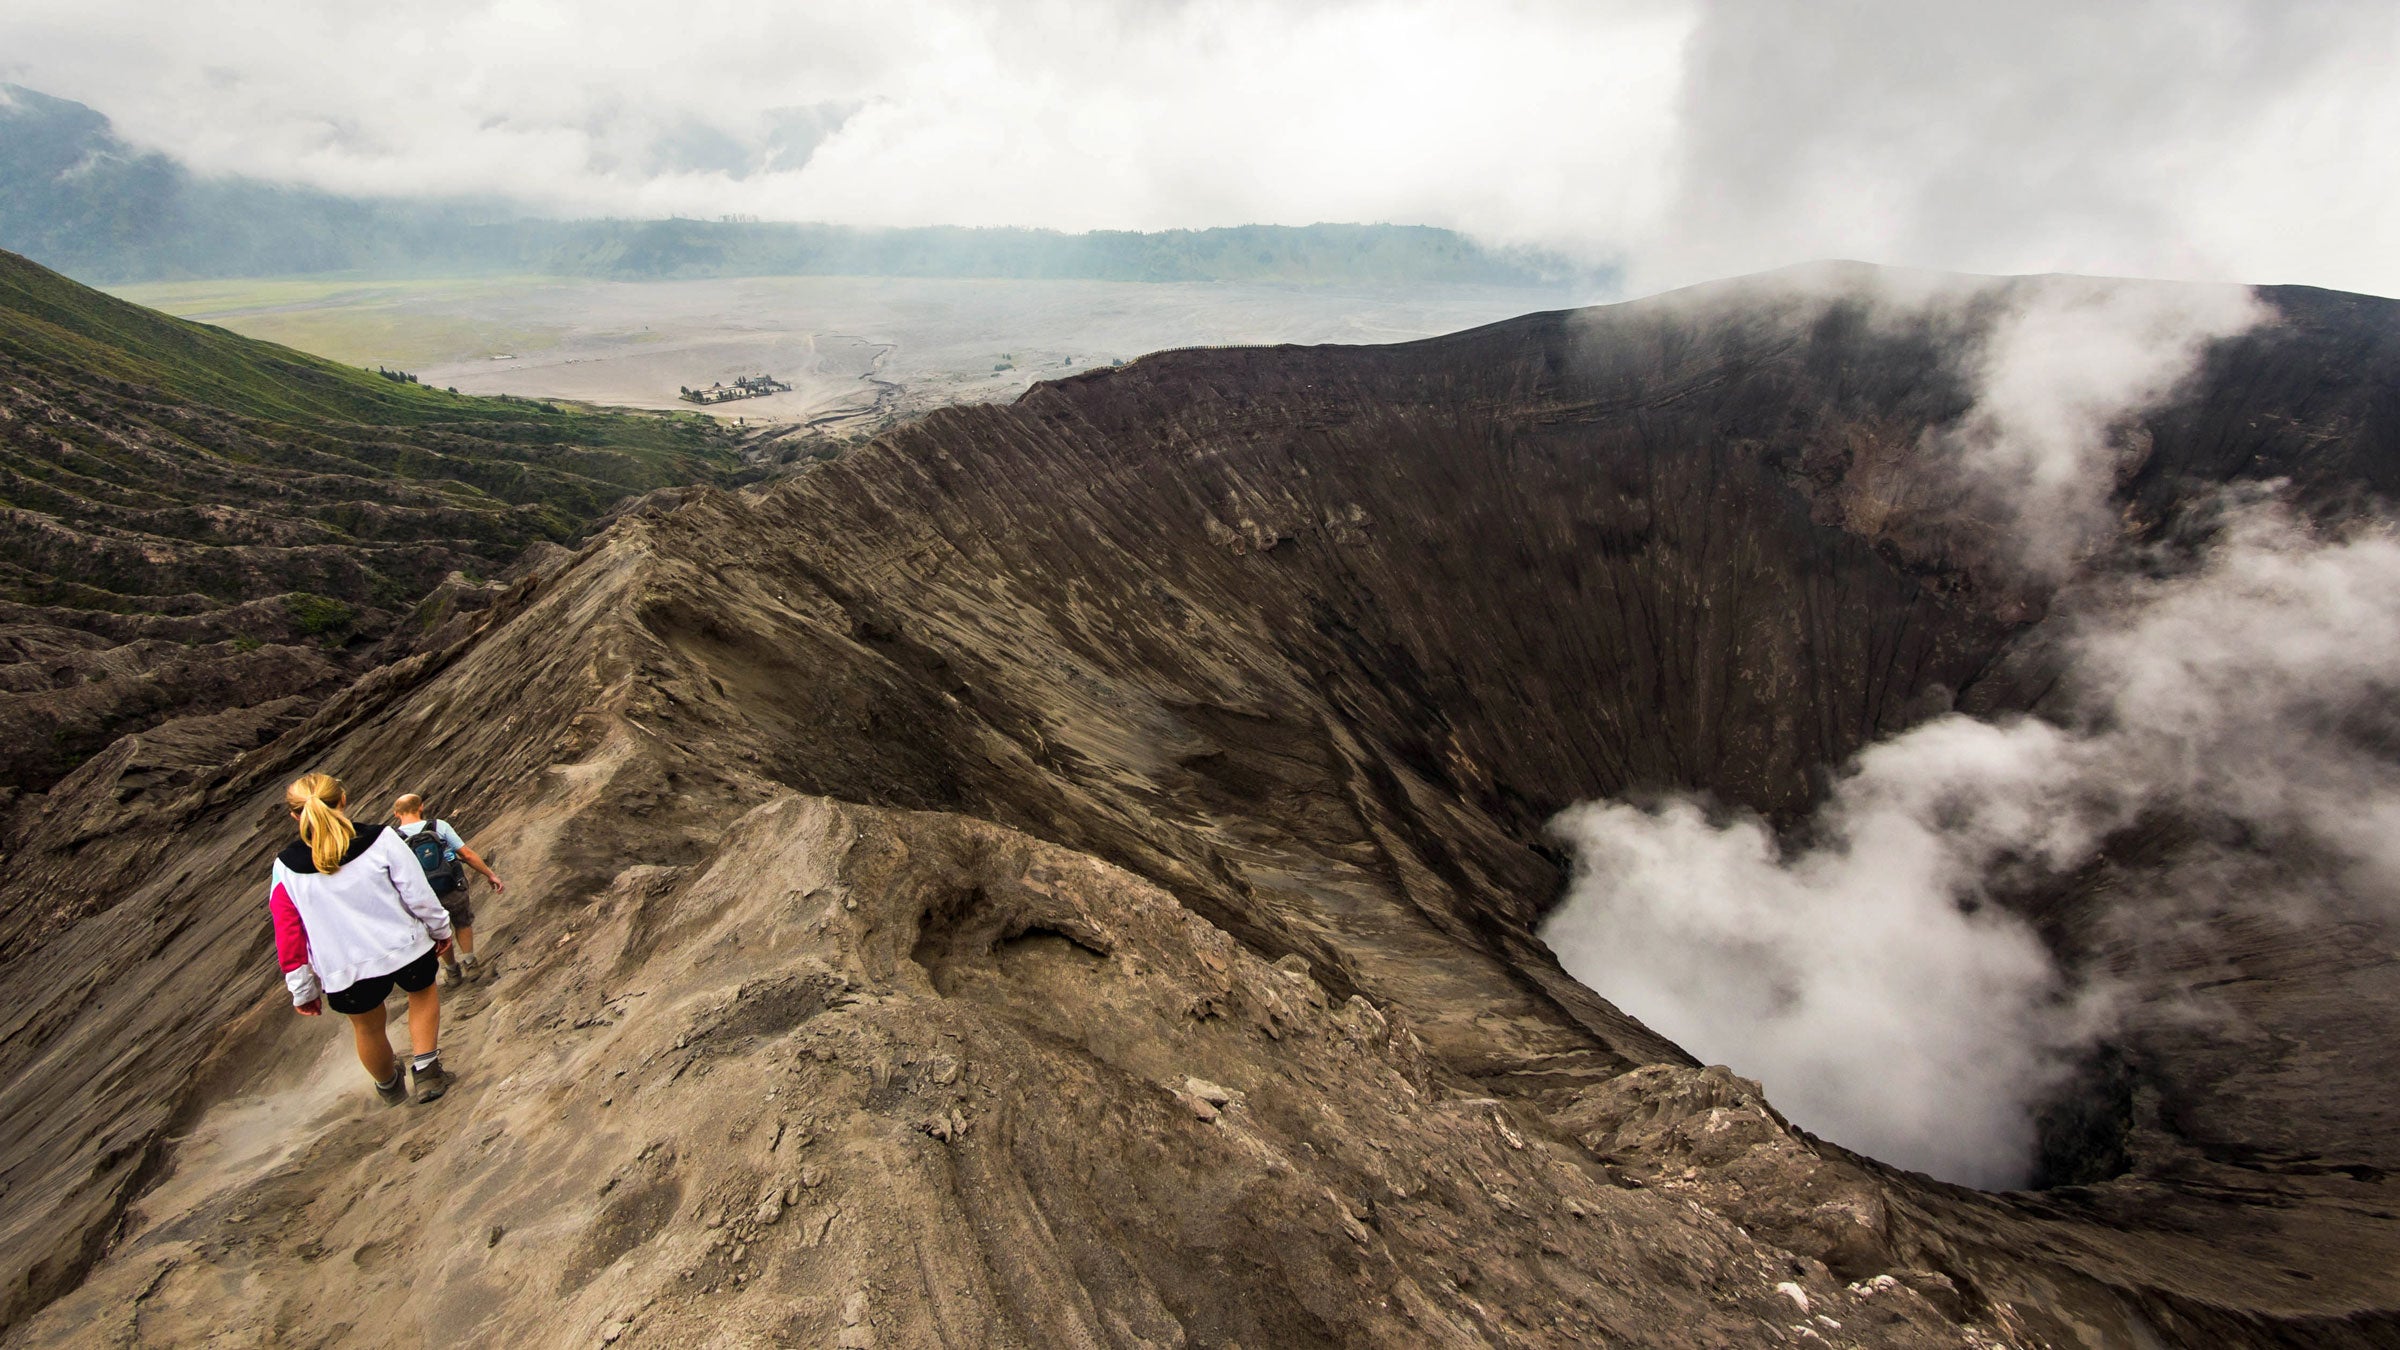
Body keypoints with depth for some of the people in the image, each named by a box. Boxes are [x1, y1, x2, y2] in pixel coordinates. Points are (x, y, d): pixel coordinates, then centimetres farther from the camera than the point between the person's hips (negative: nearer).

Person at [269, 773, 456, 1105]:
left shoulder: (286, 869, -9)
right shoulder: (380, 840, -16)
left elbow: (288, 937, -2)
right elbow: (419, 894, -11)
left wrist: (303, 990, 9)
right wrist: (440, 929, 7)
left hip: (345, 973, 2)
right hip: (407, 951, -1)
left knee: (367, 1027, 26)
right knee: (423, 993, 30)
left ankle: (389, 1086, 52)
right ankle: (426, 1069, 19)